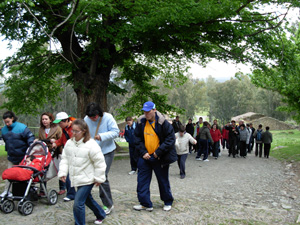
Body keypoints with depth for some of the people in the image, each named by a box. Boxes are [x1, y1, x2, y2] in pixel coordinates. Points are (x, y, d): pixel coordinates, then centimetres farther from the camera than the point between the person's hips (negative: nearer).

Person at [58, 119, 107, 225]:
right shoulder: (69, 143, 2)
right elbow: (65, 159, 9)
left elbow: (99, 162, -15)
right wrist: (63, 172, 1)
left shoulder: (91, 144, -19)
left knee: (78, 204, -12)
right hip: (76, 179, 8)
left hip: (87, 180, -7)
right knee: (87, 199, 23)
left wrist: (99, 178, -11)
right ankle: (101, 215, 46)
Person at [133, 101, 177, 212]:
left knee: (163, 181, 9)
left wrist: (159, 152, -17)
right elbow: (137, 138, 8)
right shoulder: (141, 122, 1)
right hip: (145, 157, 4)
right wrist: (143, 152, -5)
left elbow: (170, 138, -13)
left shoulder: (163, 123, -13)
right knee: (142, 180, 2)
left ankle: (168, 202, 29)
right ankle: (145, 203, 13)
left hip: (160, 158, -4)